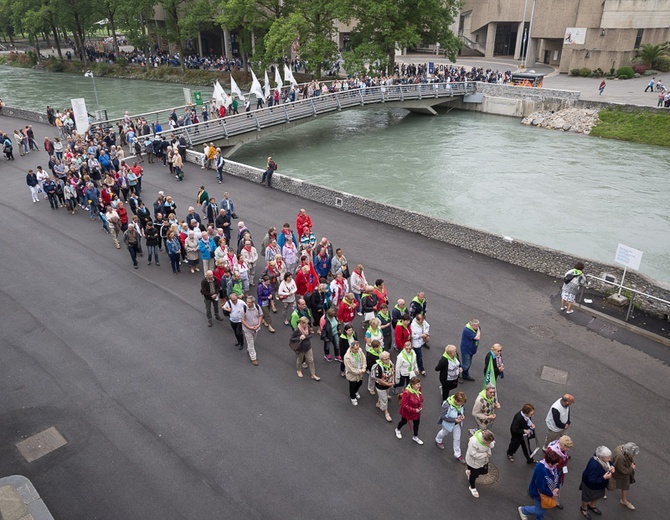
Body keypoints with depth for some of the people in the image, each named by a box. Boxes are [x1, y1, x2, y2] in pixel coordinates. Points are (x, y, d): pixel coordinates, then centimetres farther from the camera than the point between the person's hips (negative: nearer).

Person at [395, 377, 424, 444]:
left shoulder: (418, 389, -17)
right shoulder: (407, 393, -38)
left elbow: (421, 399, 5)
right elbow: (404, 405, -31)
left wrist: (421, 406, -10)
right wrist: (414, 410, -27)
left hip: (416, 411, 5)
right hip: (407, 411, -5)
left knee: (416, 423, 19)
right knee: (404, 422, 22)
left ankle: (415, 437, 44)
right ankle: (397, 429, 55)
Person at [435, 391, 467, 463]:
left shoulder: (460, 403, -22)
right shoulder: (447, 405, -41)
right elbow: (443, 416, -29)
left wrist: (462, 415, -18)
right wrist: (454, 420, -33)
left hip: (457, 423, 4)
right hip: (448, 424, -4)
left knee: (457, 438, 16)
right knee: (444, 432, 29)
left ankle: (457, 454, 38)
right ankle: (438, 440, 64)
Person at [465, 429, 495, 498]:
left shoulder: (488, 438, -24)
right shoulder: (474, 441, -42)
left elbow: (493, 442, -5)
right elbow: (473, 454, -34)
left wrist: (490, 445, -30)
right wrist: (485, 454, -29)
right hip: (474, 462, -6)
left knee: (484, 471, 28)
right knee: (474, 475, 17)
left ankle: (469, 472, 55)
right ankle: (472, 487, 50)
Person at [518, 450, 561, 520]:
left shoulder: (553, 465, -17)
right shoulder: (541, 470, -41)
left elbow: (557, 476, 1)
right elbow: (541, 488, -33)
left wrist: (557, 488, -12)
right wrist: (551, 494, -20)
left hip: (547, 491, 7)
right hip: (538, 492, -7)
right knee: (540, 510, 12)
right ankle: (523, 510, 36)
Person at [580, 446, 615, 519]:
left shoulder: (604, 459, -23)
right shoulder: (594, 465, -44)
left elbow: (610, 463, 1)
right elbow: (592, 480, -35)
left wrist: (612, 467, -20)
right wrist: (604, 477, -41)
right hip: (590, 486, -7)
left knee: (598, 496, 33)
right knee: (587, 498, 23)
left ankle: (592, 506, 62)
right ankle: (584, 509, 54)